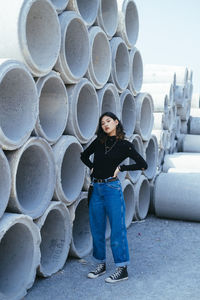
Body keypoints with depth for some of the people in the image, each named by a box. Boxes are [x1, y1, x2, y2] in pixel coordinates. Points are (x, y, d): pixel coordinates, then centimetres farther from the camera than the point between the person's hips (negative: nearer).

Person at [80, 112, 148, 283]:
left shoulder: (124, 145, -2)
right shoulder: (98, 142, 9)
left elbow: (143, 165, -3)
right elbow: (84, 156, 25)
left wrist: (121, 168, -6)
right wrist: (92, 167, 10)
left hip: (112, 188, -5)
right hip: (96, 189, 5)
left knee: (117, 229, -1)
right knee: (97, 229, 11)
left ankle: (122, 269, 9)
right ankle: (101, 265, 26)